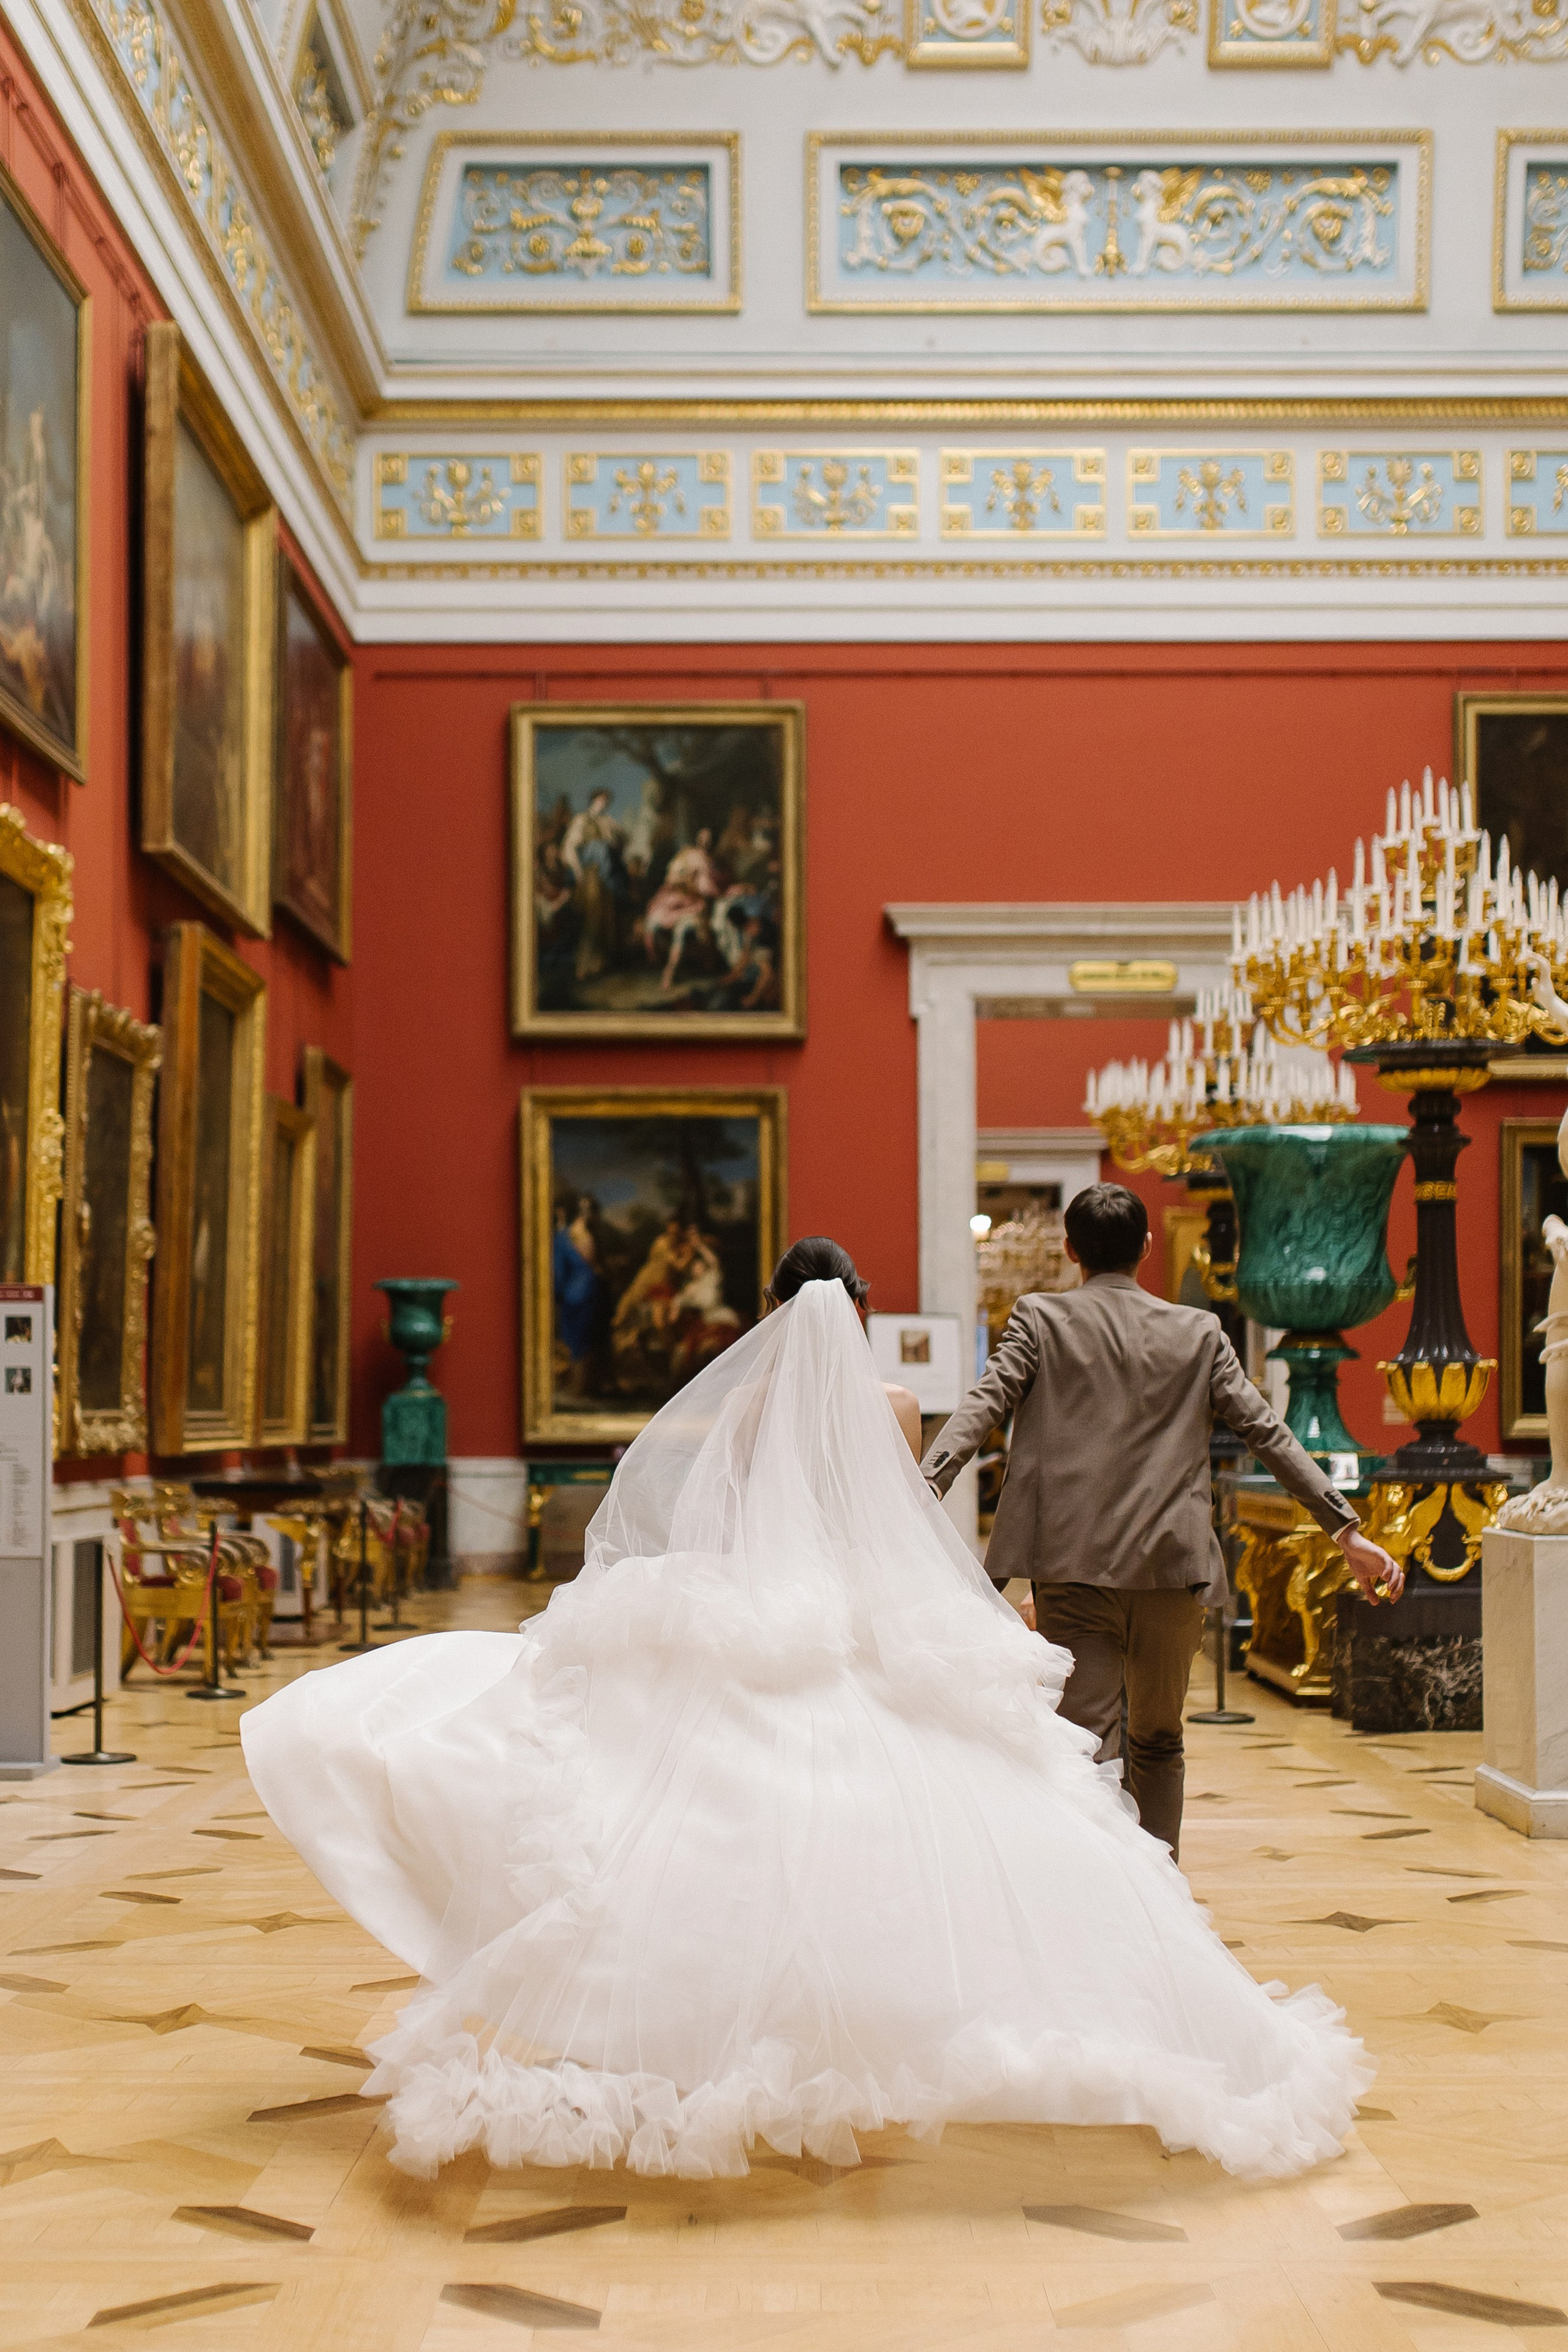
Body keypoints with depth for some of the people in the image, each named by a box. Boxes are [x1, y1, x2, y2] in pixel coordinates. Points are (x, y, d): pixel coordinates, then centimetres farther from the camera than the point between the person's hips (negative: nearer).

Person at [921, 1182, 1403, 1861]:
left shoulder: (1039, 1319, 5)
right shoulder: (1198, 1333, 10)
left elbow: (981, 1408, -9)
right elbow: (1267, 1432, 5)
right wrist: (1347, 1530, 6)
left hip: (1073, 1568, -2)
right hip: (1174, 1570, 2)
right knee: (1158, 1742, 18)